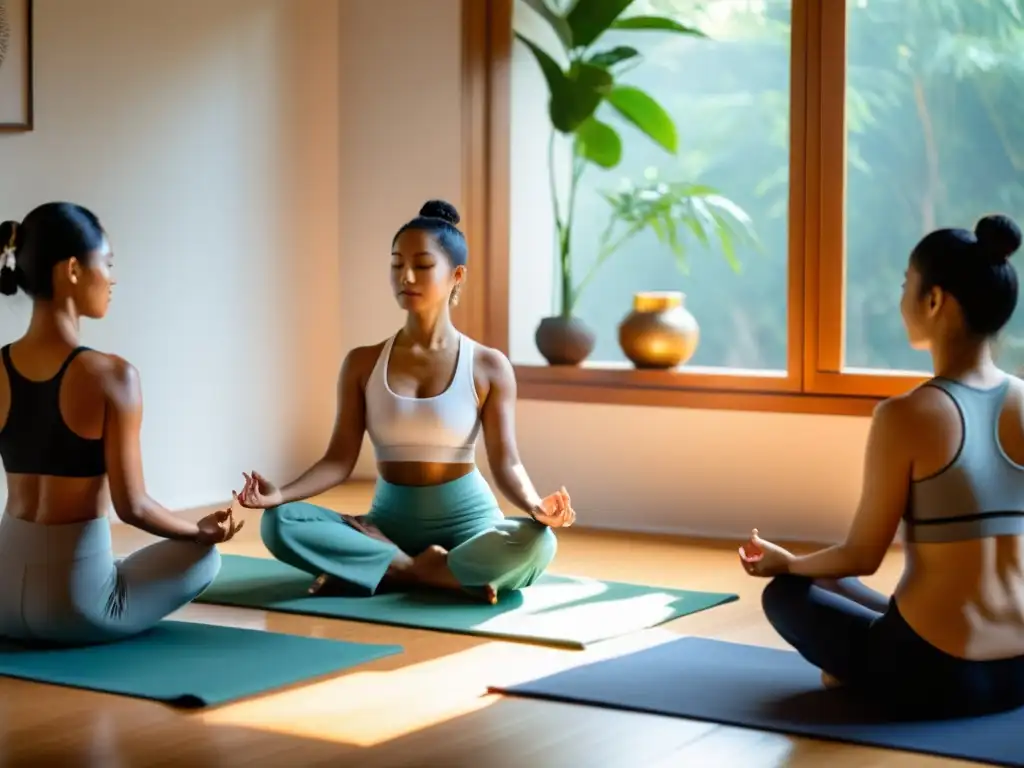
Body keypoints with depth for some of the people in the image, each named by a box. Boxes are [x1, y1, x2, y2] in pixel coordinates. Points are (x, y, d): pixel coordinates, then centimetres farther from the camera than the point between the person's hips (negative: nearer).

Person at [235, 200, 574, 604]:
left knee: (536, 542, -36)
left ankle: (381, 568, -20)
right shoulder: (362, 363, 2)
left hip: (467, 521, -2)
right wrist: (280, 494, -22)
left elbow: (506, 462, -9)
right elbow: (340, 459, -2)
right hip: (390, 520, 2)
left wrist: (534, 506, -31)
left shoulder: (489, 367, -2)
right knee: (279, 523, -25)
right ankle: (444, 575, -23)